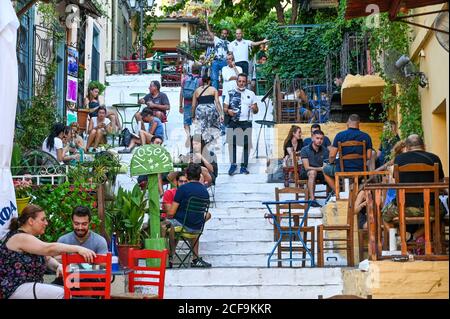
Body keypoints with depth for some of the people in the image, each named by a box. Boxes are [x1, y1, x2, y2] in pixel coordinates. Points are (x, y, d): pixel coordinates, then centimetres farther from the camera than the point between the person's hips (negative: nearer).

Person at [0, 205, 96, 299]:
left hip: (29, 285, 10)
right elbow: (49, 249, -28)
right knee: (63, 294, -23)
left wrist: (58, 266, -7)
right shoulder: (20, 238, -15)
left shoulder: (28, 238, 17)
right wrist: (78, 249, -34)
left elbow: (47, 258, 16)